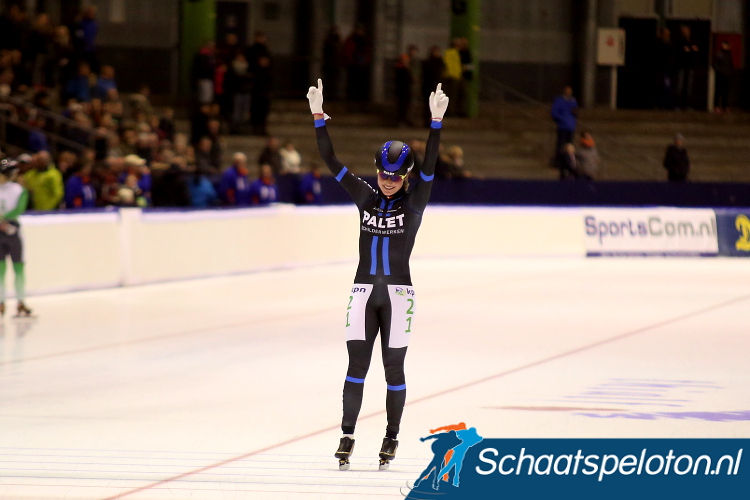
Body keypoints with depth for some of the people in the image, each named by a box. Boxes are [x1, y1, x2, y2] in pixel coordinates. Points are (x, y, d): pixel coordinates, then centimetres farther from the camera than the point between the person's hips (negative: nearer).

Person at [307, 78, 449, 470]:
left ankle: (391, 438, 15)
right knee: (356, 365, -3)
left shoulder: (413, 203, -2)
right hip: (363, 291, 2)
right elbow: (331, 163, -1)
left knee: (393, 368, 3)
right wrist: (319, 118, -10)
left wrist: (436, 122, -28)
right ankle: (347, 437, 2)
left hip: (398, 294, -2)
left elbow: (429, 166, -16)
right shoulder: (365, 198, 5)